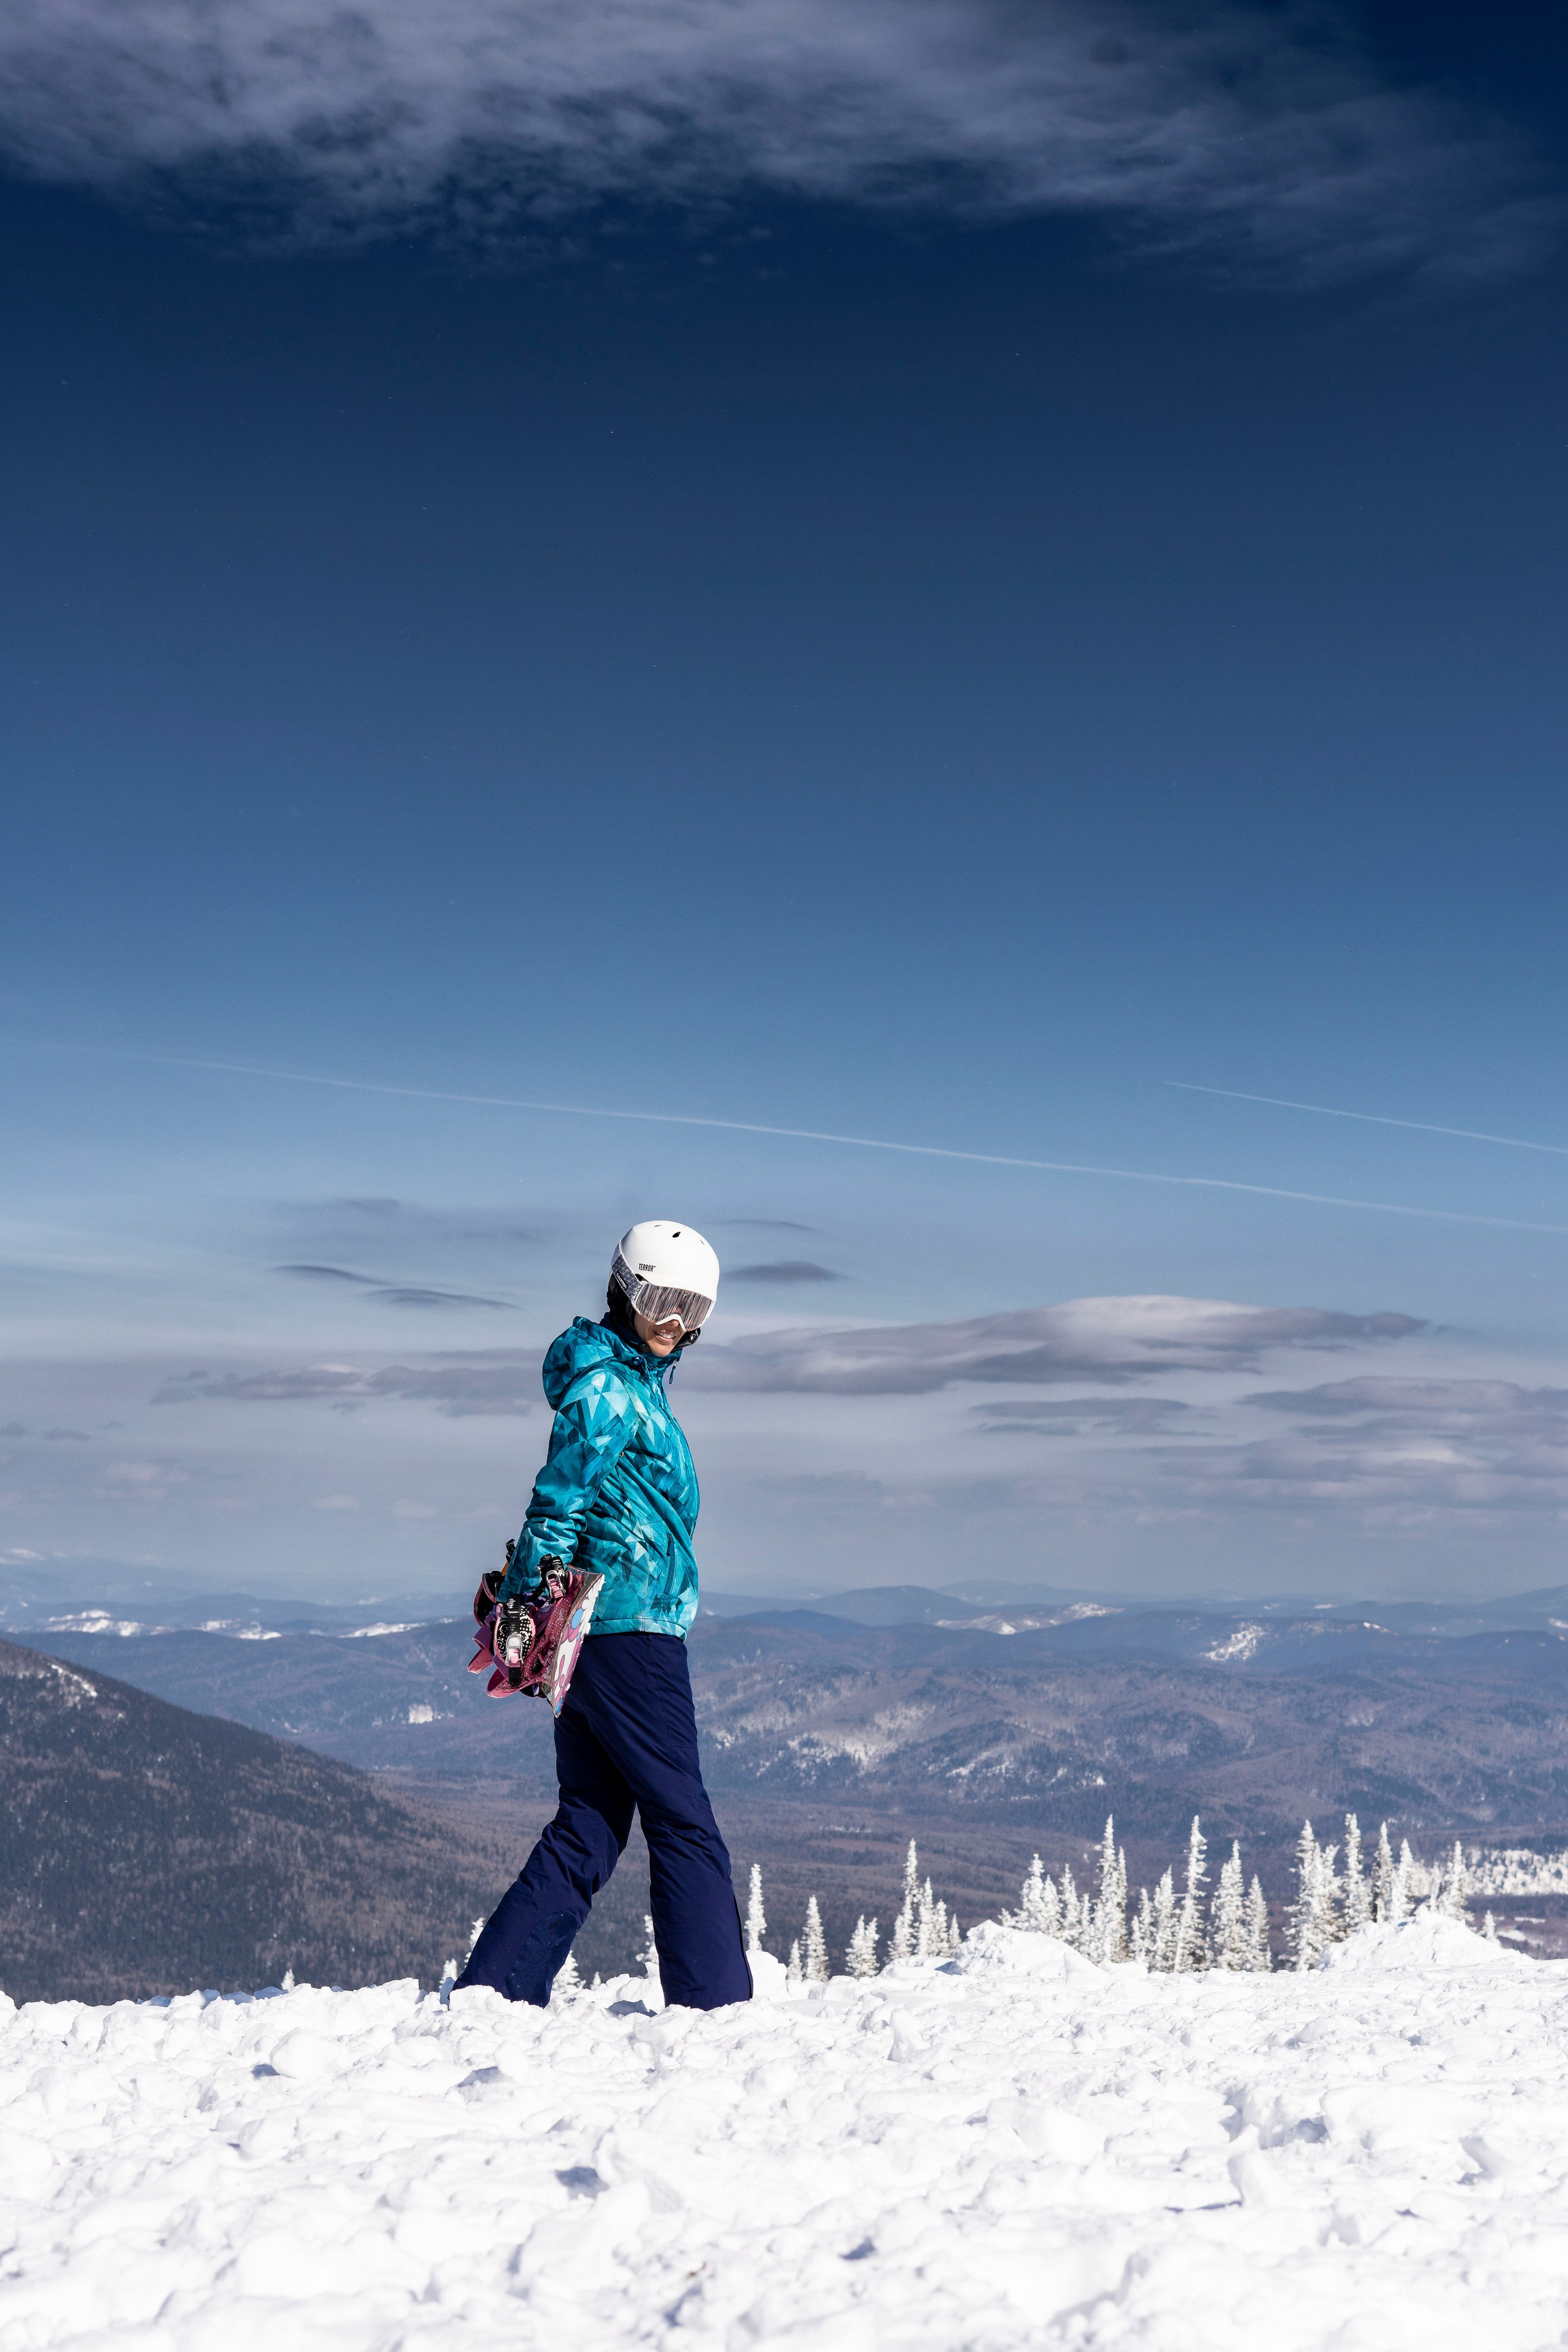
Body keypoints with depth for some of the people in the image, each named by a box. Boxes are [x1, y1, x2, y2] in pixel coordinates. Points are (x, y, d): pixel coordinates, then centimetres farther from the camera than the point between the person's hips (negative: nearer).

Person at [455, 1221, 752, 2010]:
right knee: (685, 1827, -3)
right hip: (629, 1625, -10)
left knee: (589, 1828, 10)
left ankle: (490, 1991, 10)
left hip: (595, 1627, 10)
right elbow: (556, 1504, -16)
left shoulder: (635, 1381, 19)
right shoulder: (609, 1387, -11)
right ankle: (714, 2002, 1)